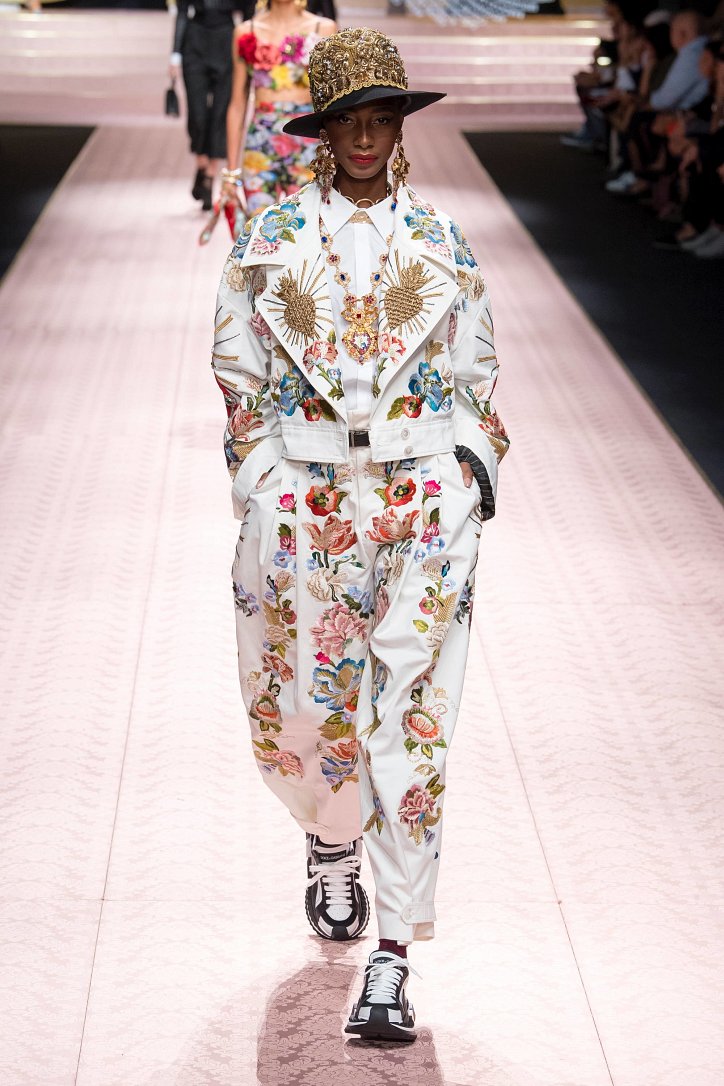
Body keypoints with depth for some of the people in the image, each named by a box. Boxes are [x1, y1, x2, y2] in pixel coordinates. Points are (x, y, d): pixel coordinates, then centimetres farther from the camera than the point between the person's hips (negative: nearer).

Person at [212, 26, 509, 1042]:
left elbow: (477, 377, 12)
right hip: (306, 499, 1)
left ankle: (392, 958, -2)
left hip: (426, 497, -1)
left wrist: (475, 472, 3)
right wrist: (259, 489, 2)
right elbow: (238, 371, 8)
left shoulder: (441, 242, 7)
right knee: (311, 699, 10)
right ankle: (332, 843, 45)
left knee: (411, 720, -6)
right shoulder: (270, 241, 5)